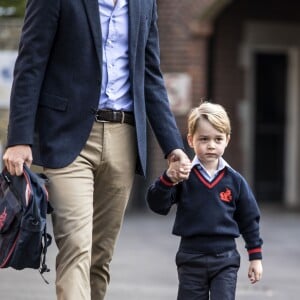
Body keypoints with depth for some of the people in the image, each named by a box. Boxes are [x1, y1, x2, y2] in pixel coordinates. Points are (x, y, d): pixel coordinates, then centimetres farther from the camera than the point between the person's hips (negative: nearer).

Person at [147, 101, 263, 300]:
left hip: (225, 260, 0)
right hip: (191, 259, 0)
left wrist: (256, 257, 8)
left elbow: (249, 220, 9)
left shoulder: (235, 181, 2)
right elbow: (157, 205, -9)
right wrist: (167, 179, -26)